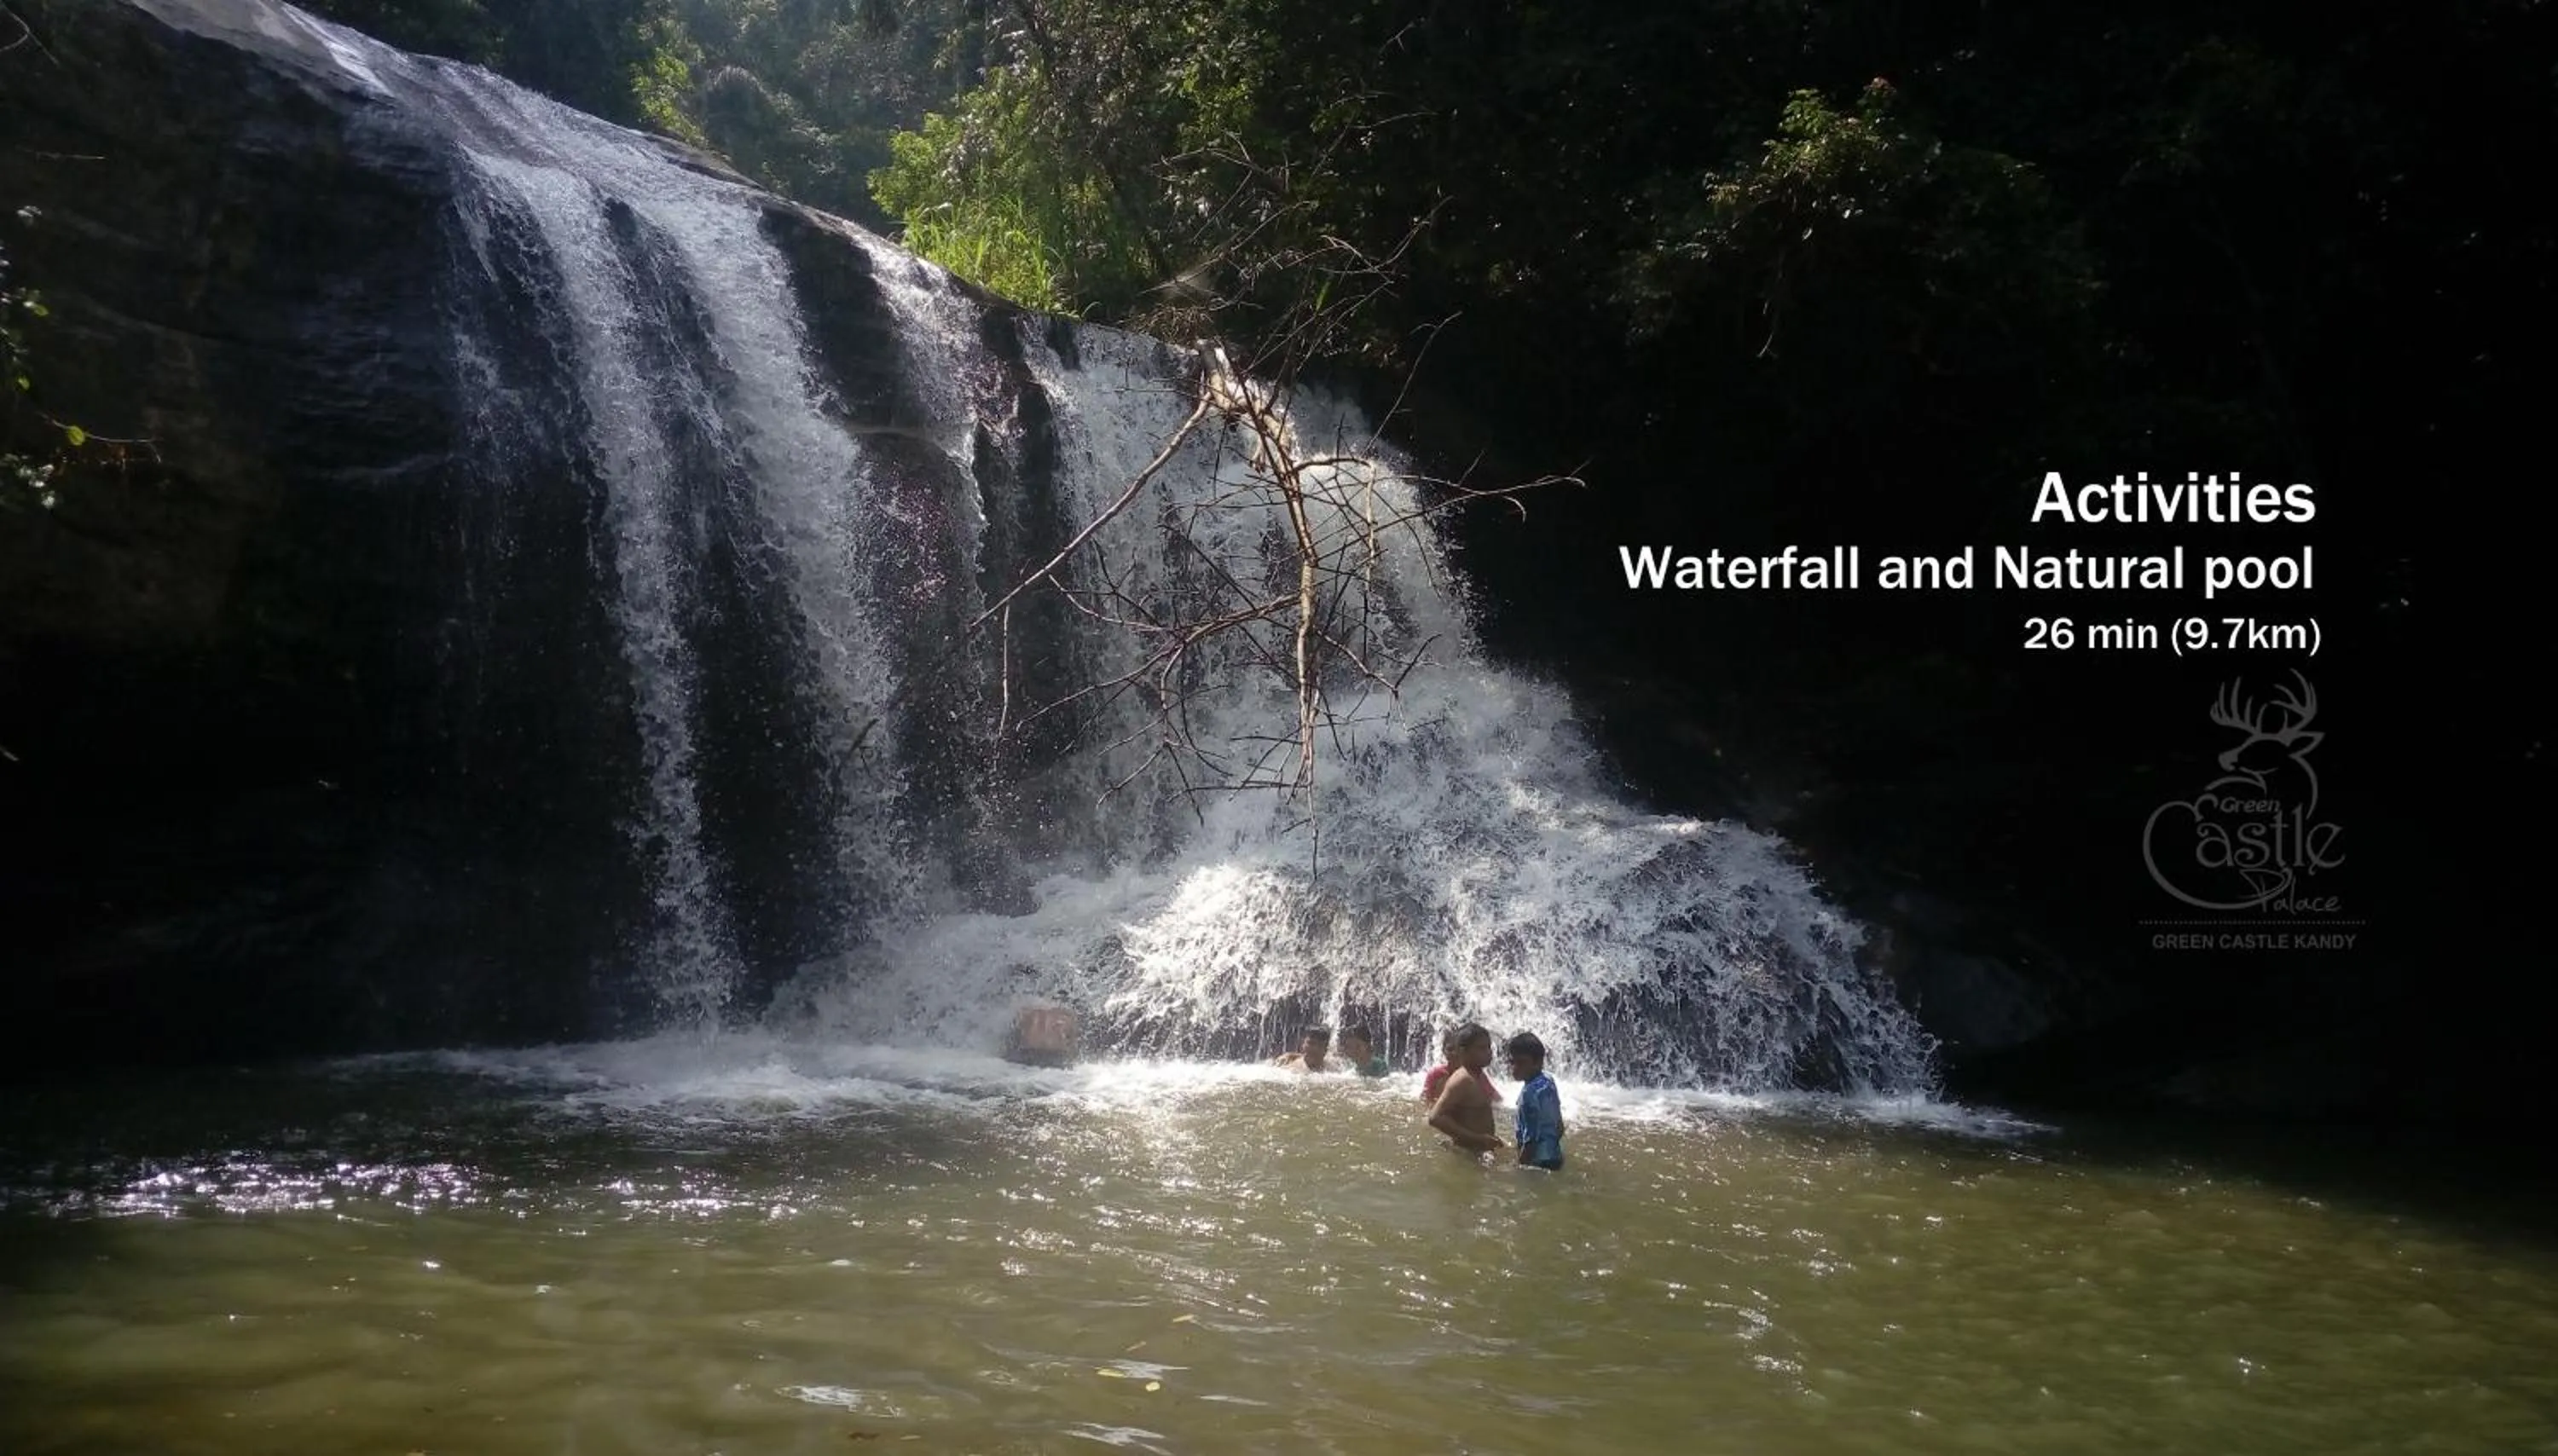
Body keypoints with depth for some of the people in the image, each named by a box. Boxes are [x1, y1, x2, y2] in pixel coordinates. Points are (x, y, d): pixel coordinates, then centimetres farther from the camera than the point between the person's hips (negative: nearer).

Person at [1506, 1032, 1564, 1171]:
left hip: (1539, 1160, -9)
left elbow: (1531, 1138, -24)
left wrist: (1521, 1166, -17)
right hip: (1555, 1155, 9)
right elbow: (1559, 1126, 13)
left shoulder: (1530, 1093, -24)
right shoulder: (1549, 1081, 2)